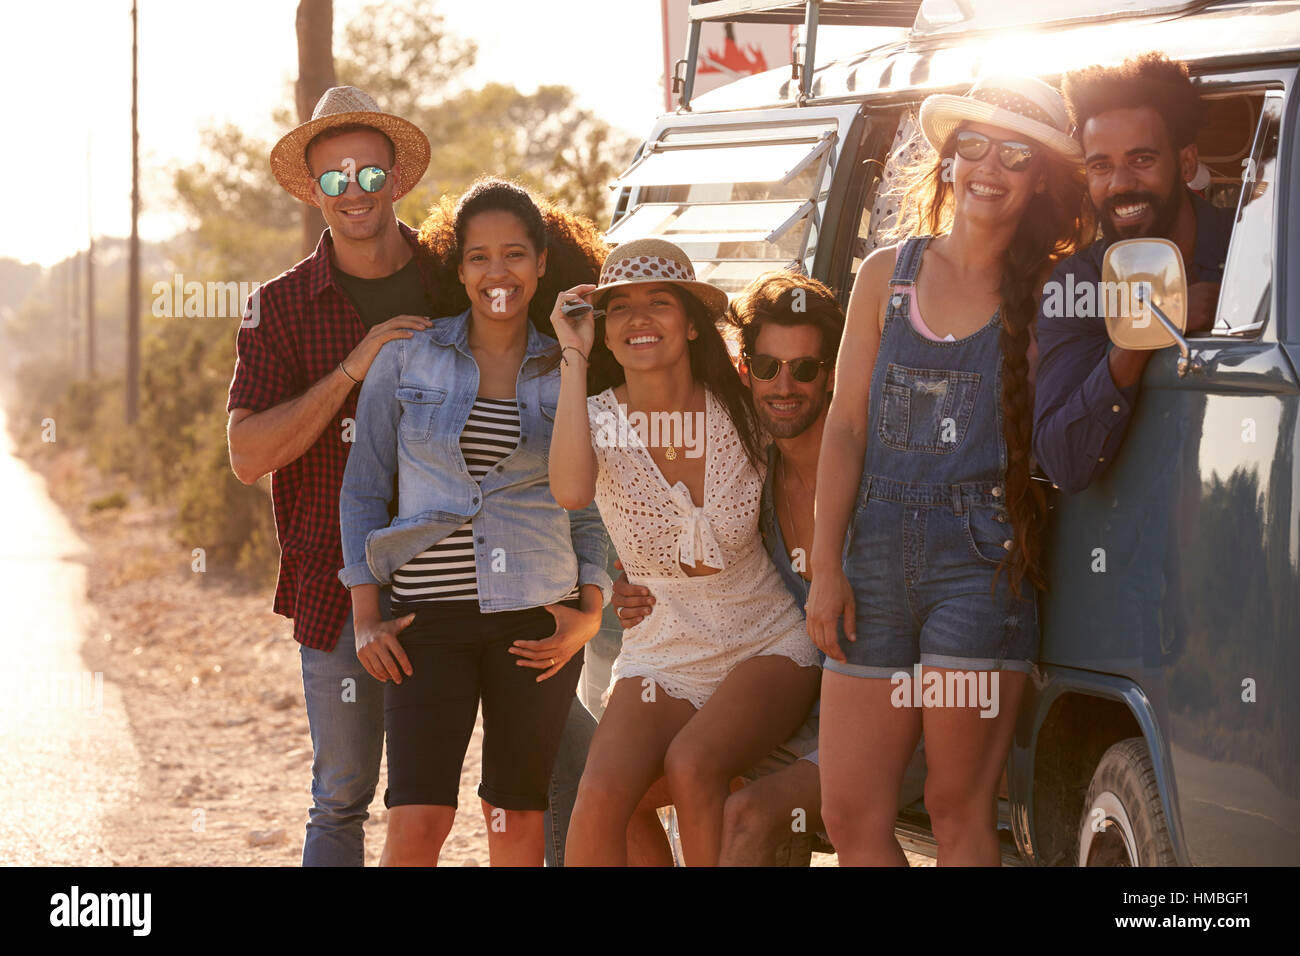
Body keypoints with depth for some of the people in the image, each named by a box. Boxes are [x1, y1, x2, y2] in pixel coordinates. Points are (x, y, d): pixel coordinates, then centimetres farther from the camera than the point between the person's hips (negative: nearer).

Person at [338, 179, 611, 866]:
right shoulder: (407, 359, 4)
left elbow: (589, 506, 12)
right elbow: (363, 488, 8)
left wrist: (590, 611, -2)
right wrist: (365, 616, 1)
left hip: (536, 619, 1)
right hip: (430, 616, -1)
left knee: (517, 821, 2)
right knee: (417, 823, -12)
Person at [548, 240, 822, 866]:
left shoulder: (741, 413, -4)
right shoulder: (600, 419, -5)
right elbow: (571, 490, -30)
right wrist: (573, 356, -24)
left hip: (767, 646, 0)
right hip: (660, 658, 1)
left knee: (691, 766, -32)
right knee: (601, 795, -28)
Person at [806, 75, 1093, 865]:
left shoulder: (1046, 294, 2)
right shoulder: (888, 276, 11)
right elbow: (846, 425, 8)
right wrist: (827, 564, 2)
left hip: (982, 562, -3)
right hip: (878, 555, 4)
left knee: (960, 811, -3)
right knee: (851, 816, 3)